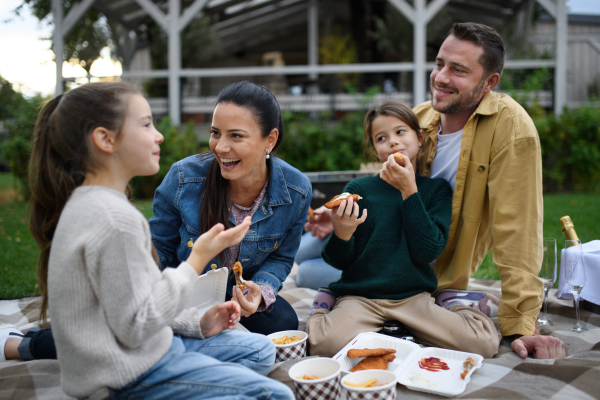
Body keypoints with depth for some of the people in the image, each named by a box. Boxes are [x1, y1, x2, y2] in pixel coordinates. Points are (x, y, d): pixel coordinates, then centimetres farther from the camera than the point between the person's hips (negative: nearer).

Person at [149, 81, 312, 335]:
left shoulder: (296, 192, -16)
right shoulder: (183, 178, -20)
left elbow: (281, 258, 0)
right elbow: (160, 249, -3)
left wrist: (260, 290, -22)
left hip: (241, 295, 3)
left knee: (283, 323, -25)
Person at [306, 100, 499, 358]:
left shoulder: (437, 189, 6)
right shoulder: (358, 189, 2)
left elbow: (428, 252, -9)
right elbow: (340, 261, 1)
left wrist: (409, 191, -12)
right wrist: (341, 235, -22)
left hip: (414, 297, 2)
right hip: (360, 297, -2)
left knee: (484, 343, -18)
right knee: (328, 344, -33)